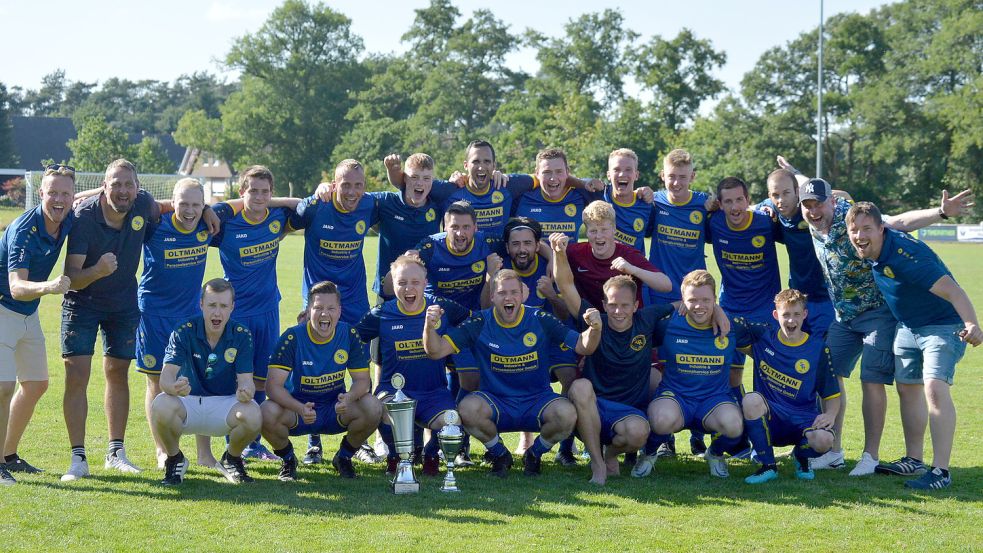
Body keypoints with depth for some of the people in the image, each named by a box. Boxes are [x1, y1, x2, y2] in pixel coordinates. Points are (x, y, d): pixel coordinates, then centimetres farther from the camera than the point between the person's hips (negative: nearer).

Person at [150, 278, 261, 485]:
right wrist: (175, 387, -46)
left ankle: (232, 459, 3)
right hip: (188, 401, 0)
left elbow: (246, 380, -13)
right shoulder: (184, 332, -10)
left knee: (253, 416, -33)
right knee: (160, 405, -35)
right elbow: (166, 377, -20)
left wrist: (245, 392, -39)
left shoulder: (241, 335, -7)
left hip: (225, 402, 1)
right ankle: (174, 459, -3)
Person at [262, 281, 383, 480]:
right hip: (297, 406, -2)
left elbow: (363, 379, -7)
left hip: (335, 411, 2)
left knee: (373, 408, -26)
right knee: (268, 412, -33)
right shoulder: (292, 338, -17)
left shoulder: (350, 335, -10)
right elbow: (274, 385, -22)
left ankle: (344, 457, 4)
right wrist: (300, 408, -41)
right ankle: (287, 459, 1)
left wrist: (349, 398, -32)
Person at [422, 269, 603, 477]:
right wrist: (430, 327, -30)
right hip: (495, 401, 0)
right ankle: (500, 454, 1)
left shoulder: (540, 320, -4)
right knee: (468, 408, -33)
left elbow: (583, 347, -4)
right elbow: (436, 351, -9)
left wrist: (594, 329, -26)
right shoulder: (480, 323, -5)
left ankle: (535, 454, 5)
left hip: (537, 400, 0)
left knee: (566, 413, -31)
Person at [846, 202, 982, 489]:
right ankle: (914, 460, 28)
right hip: (907, 327, 9)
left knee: (935, 387, -24)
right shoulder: (873, 249, -7)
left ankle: (940, 471, -24)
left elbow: (951, 290, -38)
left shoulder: (905, 254, -32)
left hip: (943, 325, -9)